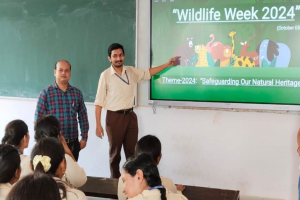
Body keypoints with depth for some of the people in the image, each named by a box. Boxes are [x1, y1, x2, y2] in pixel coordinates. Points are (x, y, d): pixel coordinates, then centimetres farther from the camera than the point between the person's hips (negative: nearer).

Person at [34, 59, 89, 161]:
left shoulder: (77, 93, 7)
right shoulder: (46, 93, -3)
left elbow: (83, 116, 9)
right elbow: (39, 118, -3)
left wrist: (84, 138, 6)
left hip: (73, 143, 3)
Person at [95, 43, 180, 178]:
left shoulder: (132, 72, 5)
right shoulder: (105, 75, -9)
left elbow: (148, 73, 19)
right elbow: (99, 101, -8)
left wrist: (167, 65, 9)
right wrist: (98, 124, -12)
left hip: (130, 116, 4)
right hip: (114, 117, -4)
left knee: (132, 151, 9)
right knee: (115, 152, 7)